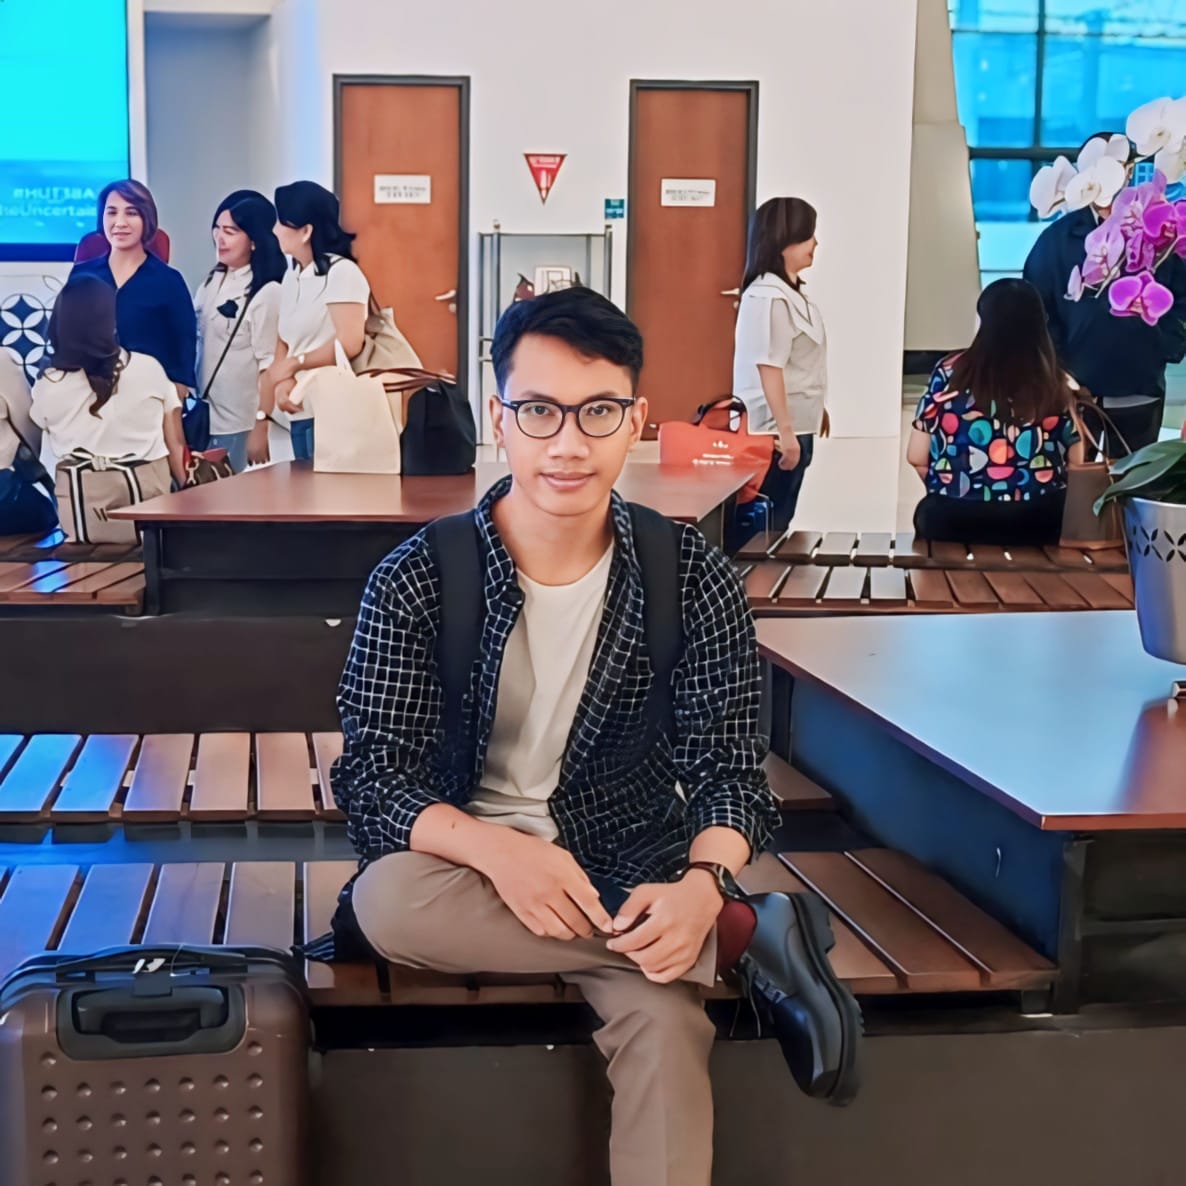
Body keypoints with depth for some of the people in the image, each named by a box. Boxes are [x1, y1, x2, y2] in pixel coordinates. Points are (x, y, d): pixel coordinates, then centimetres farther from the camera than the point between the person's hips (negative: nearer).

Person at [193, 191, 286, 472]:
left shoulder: (266, 292, -11)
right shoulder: (213, 281, 9)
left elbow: (269, 366, -13)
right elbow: (194, 343, 14)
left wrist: (261, 427, -15)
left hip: (238, 425, -6)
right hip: (201, 416, 6)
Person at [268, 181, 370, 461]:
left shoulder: (341, 272, -8)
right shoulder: (292, 277, 15)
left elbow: (350, 344, -17)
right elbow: (284, 343, 12)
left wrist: (294, 364, -7)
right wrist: (282, 381, -8)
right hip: (301, 412, 8)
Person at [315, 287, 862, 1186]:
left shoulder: (694, 580, -4)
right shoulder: (418, 580, -8)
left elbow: (727, 765, -5)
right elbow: (373, 775, -11)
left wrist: (704, 884, -27)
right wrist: (495, 847, -31)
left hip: (629, 869, -2)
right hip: (464, 860, 2)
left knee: (666, 1022, -35)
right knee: (385, 901, -34)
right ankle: (745, 937, -25)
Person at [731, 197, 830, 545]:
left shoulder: (792, 291, 12)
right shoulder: (768, 296, -19)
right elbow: (768, 367, -23)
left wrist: (816, 409, 25)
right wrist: (785, 431, -24)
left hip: (795, 427, 10)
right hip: (775, 432, -10)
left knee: (778, 524, 15)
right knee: (766, 528, -2)